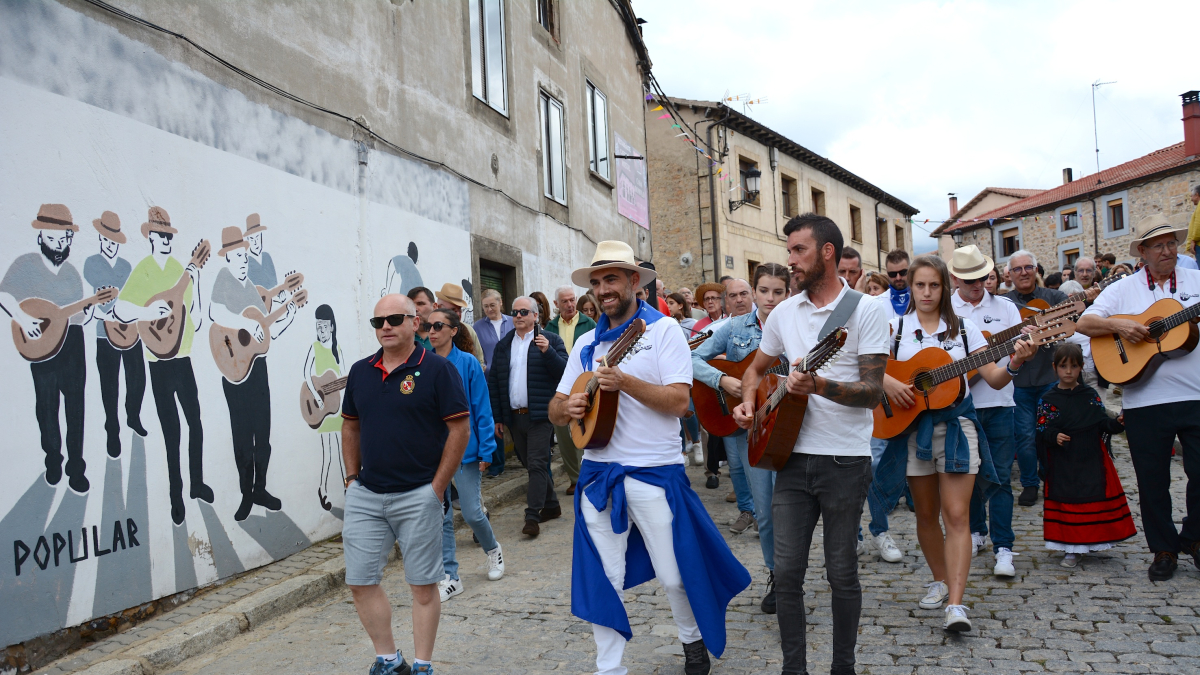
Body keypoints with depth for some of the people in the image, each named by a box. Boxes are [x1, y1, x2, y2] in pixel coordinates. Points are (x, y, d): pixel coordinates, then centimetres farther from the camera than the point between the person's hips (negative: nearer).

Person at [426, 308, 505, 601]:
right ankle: (450, 578, 20)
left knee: (472, 513, 3)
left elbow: (482, 409, -6)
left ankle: (493, 549, 34)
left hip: (464, 448, -3)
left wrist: (486, 450, -8)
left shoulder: (468, 363, -8)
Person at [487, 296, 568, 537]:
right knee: (531, 464, 13)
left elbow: (564, 371, -10)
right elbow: (493, 382, 12)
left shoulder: (550, 340, -1)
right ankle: (551, 506, 27)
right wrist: (497, 417, 8)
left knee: (537, 465, -8)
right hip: (513, 416, 5)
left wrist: (548, 352, -24)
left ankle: (532, 516, -6)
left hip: (540, 415, -5)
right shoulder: (503, 345, 13)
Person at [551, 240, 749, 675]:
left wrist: (624, 382, -24)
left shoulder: (663, 330, -3)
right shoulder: (587, 344, 11)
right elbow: (555, 410, 12)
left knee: (674, 575, 7)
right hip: (598, 471, 4)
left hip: (653, 472, -4)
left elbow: (679, 400, -14)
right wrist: (567, 407, -11)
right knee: (603, 579, 7)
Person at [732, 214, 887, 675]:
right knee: (786, 570, 4)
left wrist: (820, 386, -28)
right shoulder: (783, 313, 9)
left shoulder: (866, 311, -5)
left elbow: (873, 393, -12)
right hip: (793, 456, 4)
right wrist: (748, 403, 3)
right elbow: (756, 369, 23)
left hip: (845, 460, -4)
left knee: (842, 574, 7)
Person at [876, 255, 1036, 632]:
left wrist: (1015, 364, -18)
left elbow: (994, 379, 1)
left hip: (956, 424, -1)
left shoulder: (964, 328, 4)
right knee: (926, 514, 11)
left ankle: (956, 604, -11)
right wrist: (889, 383, -20)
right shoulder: (896, 328, 4)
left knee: (957, 515, -9)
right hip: (912, 427, 1)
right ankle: (940, 580, 31)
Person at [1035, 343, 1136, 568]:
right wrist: (1054, 437, -21)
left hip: (1092, 460, 2)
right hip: (1063, 465, -2)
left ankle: (1093, 540, 21)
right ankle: (1072, 549, 11)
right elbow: (1042, 430, -3)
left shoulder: (1090, 395, 6)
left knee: (1096, 498, 4)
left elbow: (1103, 423, 4)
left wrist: (1117, 423, -15)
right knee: (1068, 502, 1)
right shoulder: (1048, 400, 0)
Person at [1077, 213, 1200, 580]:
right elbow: (1083, 323, 1)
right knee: (1152, 480, 7)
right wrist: (1119, 325, -15)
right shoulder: (1123, 289, 6)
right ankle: (1164, 549, 23)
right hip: (1144, 399, -1)